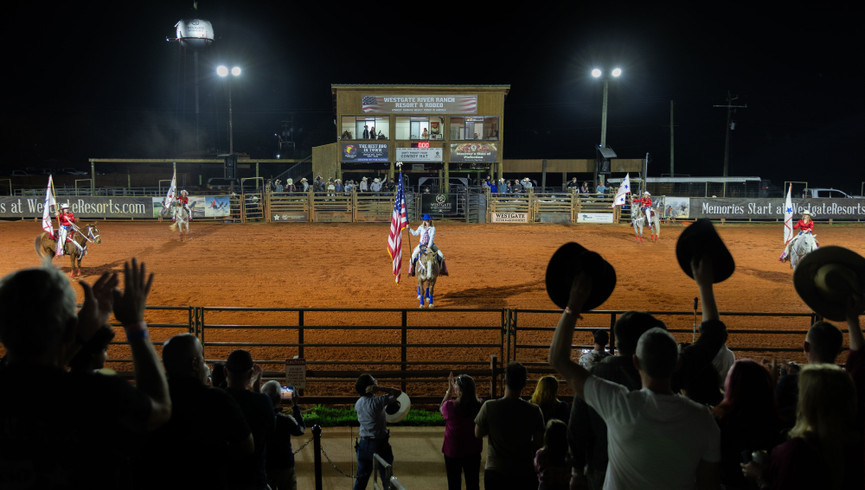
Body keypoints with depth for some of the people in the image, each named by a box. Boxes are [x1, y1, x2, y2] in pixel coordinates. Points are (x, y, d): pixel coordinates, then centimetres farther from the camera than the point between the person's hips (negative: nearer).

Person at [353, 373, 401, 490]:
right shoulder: (377, 401, -19)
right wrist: (380, 388, -20)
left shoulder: (358, 403, 0)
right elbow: (398, 392, -15)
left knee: (361, 477, 16)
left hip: (364, 444, 6)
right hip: (380, 445, -6)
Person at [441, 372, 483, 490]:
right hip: (473, 451, 2)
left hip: (453, 451, -2)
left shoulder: (450, 406, -24)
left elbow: (441, 408, 0)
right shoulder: (479, 405, -16)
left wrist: (449, 390, 3)